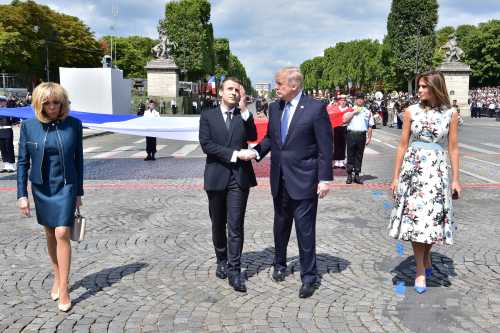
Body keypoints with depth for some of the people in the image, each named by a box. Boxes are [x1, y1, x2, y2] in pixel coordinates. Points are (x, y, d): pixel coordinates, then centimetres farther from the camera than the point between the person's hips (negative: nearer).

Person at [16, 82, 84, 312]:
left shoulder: (73, 125, -6)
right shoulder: (29, 126, -4)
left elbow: (78, 159, 1)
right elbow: (23, 162, 1)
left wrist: (79, 192, 3)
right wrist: (22, 194, -3)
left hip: (65, 187, -2)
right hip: (41, 188, 2)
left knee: (62, 234, -10)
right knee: (50, 235, 14)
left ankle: (63, 289, 0)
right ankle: (57, 277, 32)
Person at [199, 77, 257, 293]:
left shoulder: (244, 116, 8)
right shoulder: (208, 116, 5)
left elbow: (252, 136, -9)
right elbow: (206, 145, -8)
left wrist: (244, 109, -10)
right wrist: (235, 154, -15)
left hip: (240, 177, 0)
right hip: (216, 176, 1)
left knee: (236, 225, -4)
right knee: (218, 224, 13)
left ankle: (234, 271, 1)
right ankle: (222, 260, 32)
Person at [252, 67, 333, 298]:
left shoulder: (316, 108, -11)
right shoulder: (274, 108, 6)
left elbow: (325, 146, -10)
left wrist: (325, 179, -13)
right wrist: (257, 151, -5)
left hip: (304, 179, -5)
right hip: (280, 179, 6)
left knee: (305, 228, 0)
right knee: (281, 224, 19)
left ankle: (309, 276, 15)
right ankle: (280, 264, 38)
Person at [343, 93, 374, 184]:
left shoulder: (367, 112, 13)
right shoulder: (350, 110, 10)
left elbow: (370, 126, 11)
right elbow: (345, 120, -5)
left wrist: (369, 138, 3)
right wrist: (354, 112, -8)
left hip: (362, 135, 1)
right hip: (351, 134, -1)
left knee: (359, 156, 4)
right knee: (350, 155, -1)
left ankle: (357, 175, 11)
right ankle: (349, 175, 5)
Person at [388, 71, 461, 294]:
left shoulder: (450, 114, 2)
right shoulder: (411, 112, 1)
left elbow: (453, 148, 4)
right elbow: (403, 146, 3)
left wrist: (456, 179, 1)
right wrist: (396, 176, 2)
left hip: (436, 171, 0)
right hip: (412, 169, 0)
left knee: (433, 217, 3)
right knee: (414, 217, 0)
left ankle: (426, 256, 32)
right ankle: (420, 270, 11)